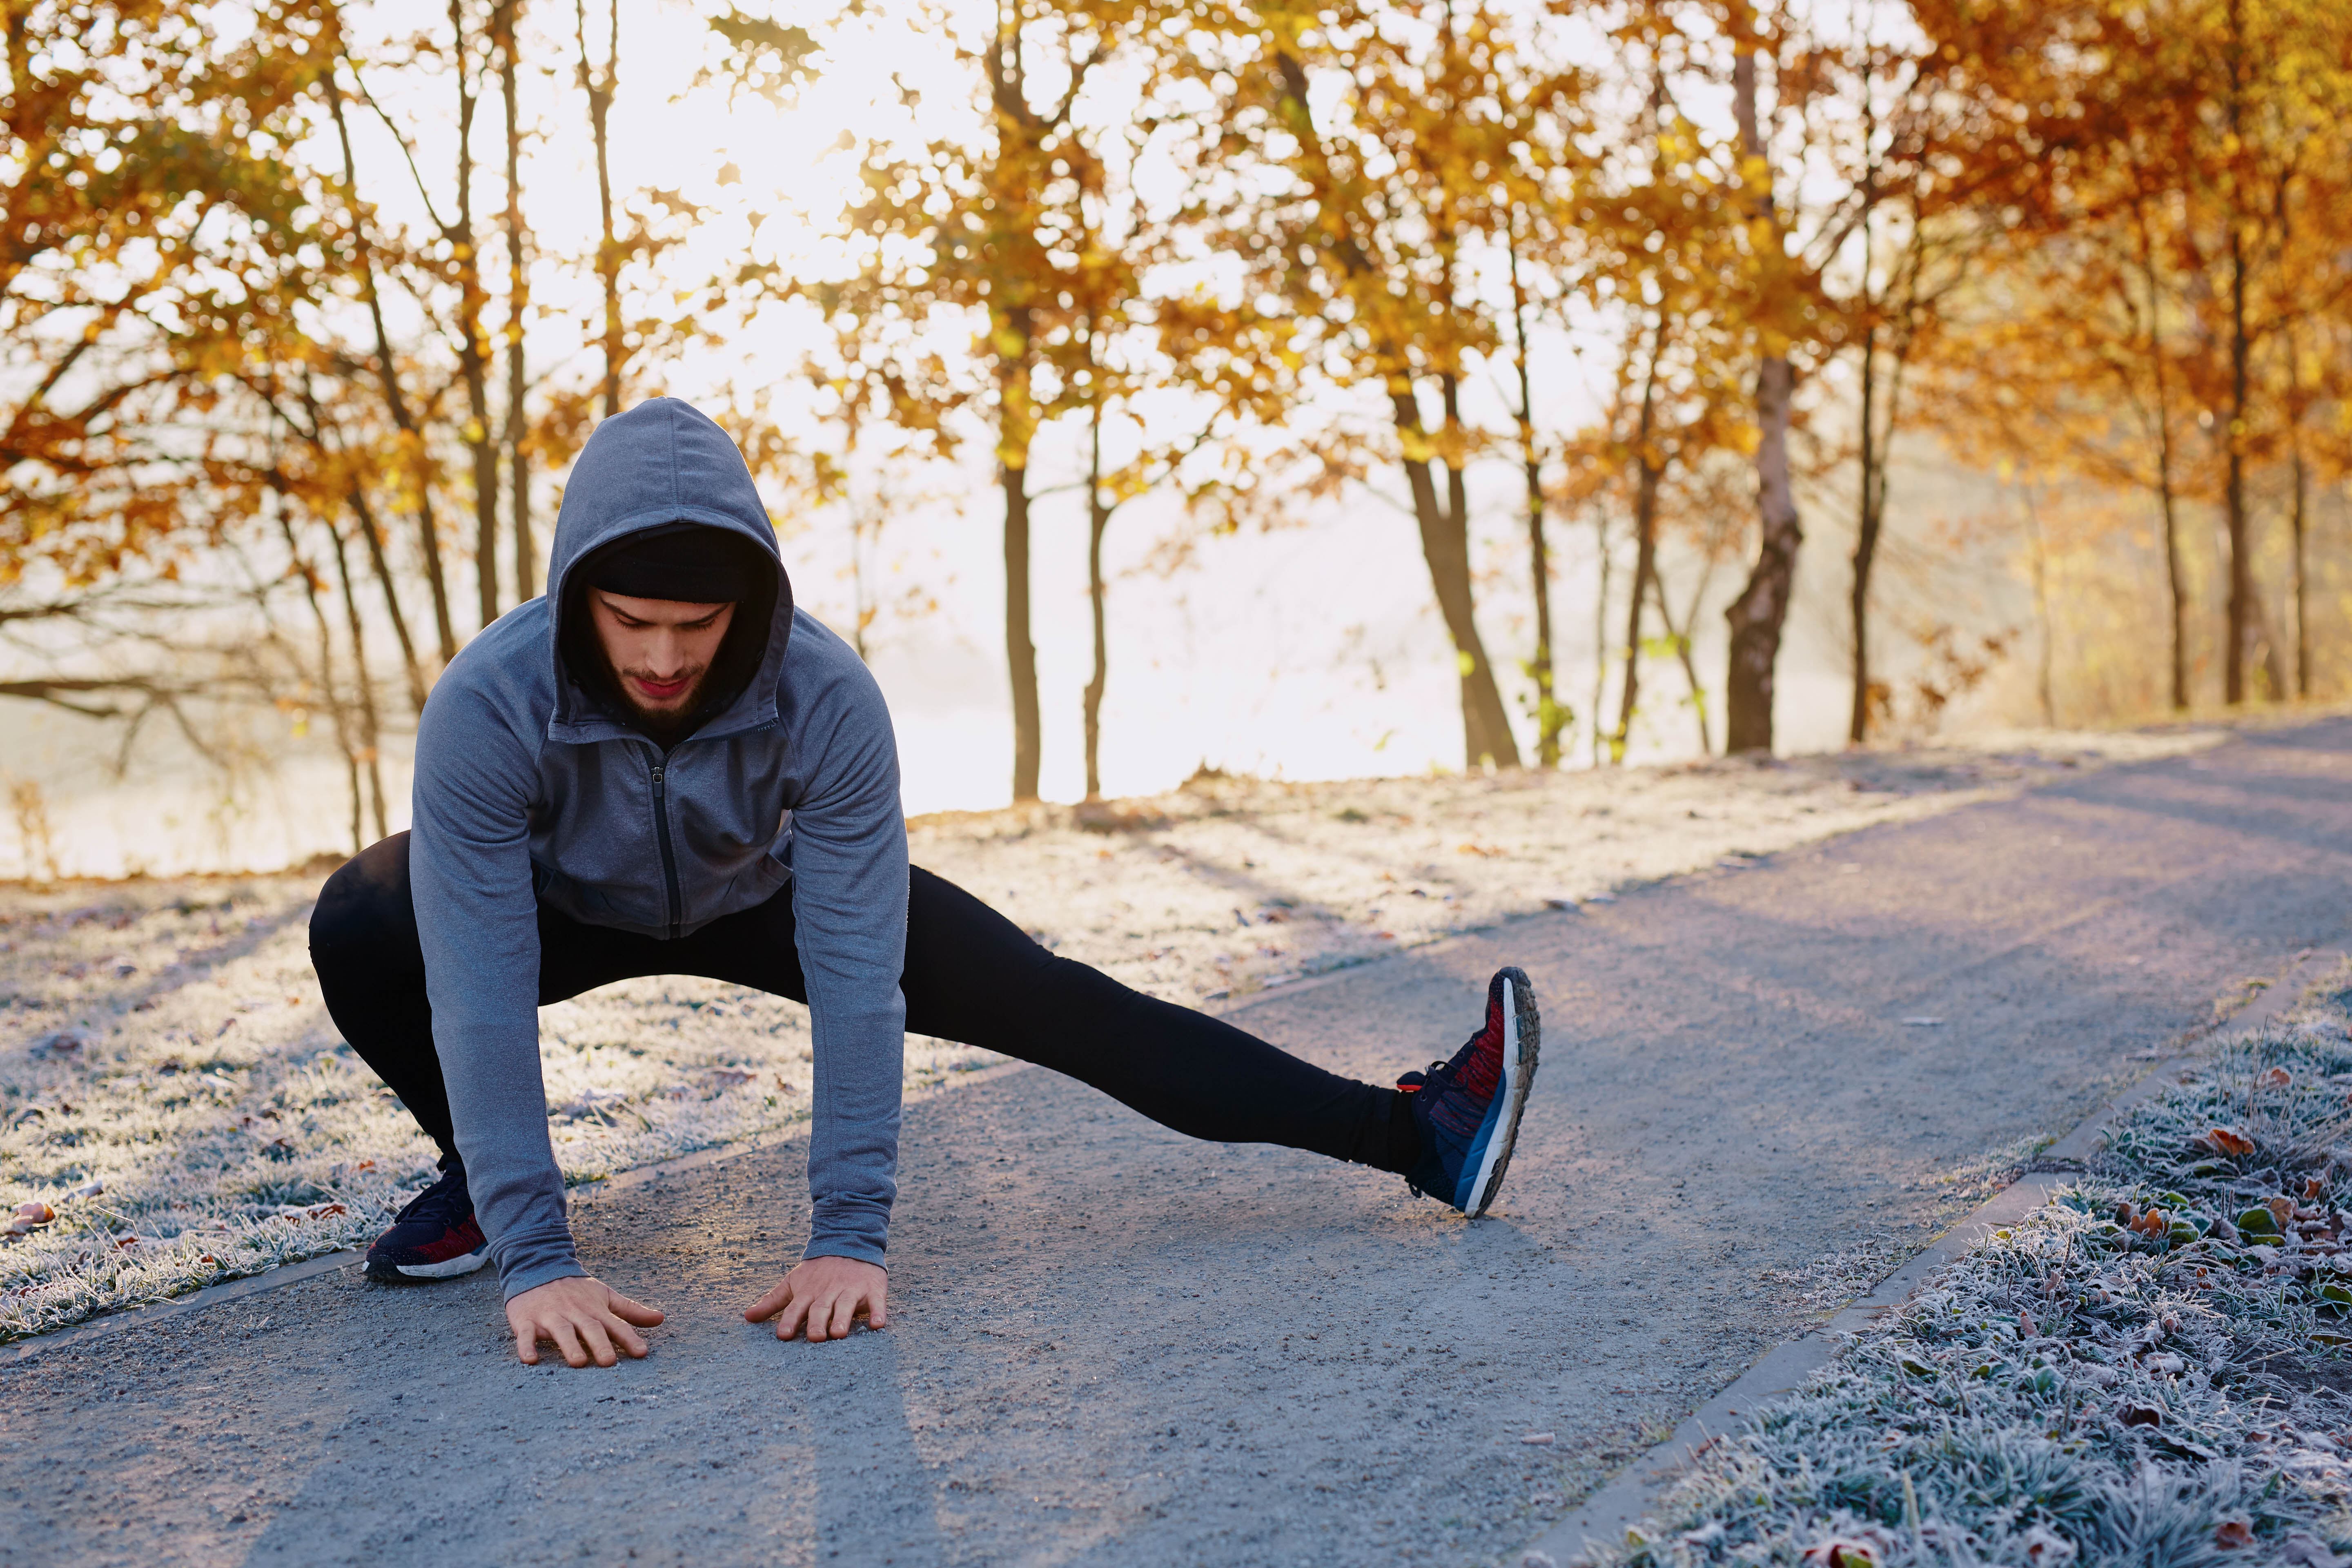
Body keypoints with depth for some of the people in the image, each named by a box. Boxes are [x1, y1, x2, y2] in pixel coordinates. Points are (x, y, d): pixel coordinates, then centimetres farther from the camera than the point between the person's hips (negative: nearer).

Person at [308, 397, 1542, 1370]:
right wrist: (533, 1258, -43)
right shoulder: (486, 708, -39)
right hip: (571, 906, 0)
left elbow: (855, 979, -35)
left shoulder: (827, 699, -37)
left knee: (1057, 1006, -12)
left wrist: (849, 1237, -37)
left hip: (764, 891, 0)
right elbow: (482, 997, -39)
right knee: (357, 933, -29)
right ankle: (478, 1183, -1)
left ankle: (1418, 1134, -9)